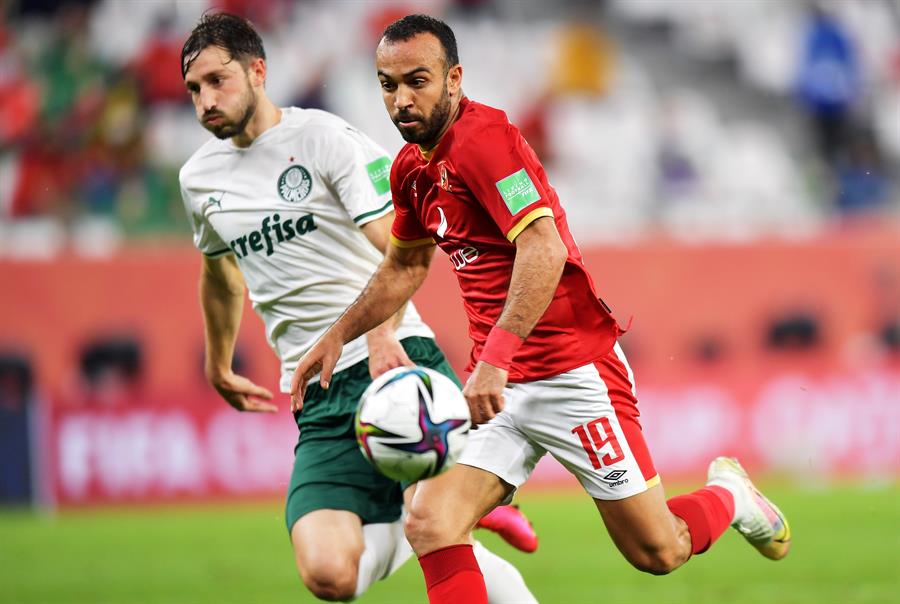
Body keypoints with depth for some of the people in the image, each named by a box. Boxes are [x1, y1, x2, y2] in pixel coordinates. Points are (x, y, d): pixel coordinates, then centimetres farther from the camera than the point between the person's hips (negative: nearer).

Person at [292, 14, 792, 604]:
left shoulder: (483, 137, -17)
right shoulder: (412, 168, 10)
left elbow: (545, 251, -27)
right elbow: (405, 266, 29)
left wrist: (494, 360, -33)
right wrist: (337, 336, 21)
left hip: (574, 373, -7)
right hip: (499, 384, 7)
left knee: (657, 551, 2)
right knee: (429, 525, -14)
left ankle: (729, 494, 35)